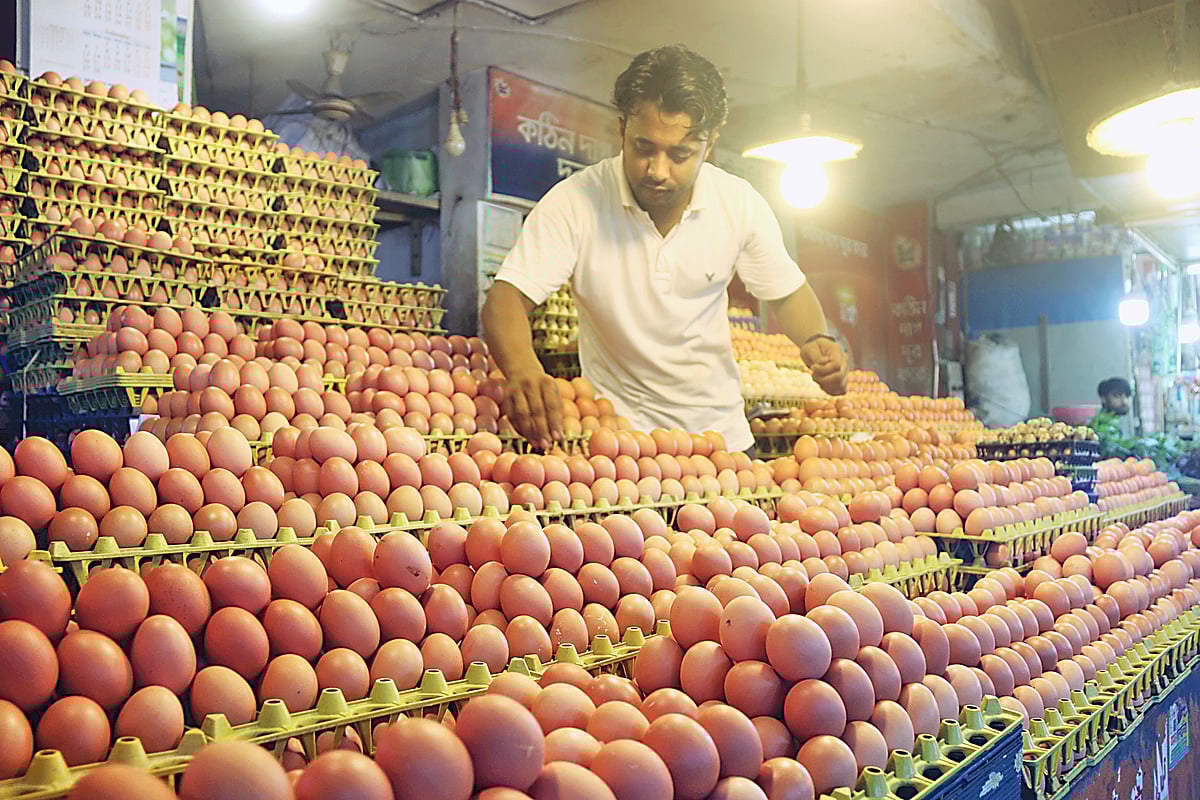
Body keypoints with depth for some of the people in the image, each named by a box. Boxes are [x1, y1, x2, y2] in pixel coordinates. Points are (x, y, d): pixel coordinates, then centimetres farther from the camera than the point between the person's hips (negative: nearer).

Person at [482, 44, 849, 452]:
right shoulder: (575, 201, -14)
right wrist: (522, 370, -40)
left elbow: (788, 292, 9)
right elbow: (506, 297, -19)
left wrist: (817, 340, -13)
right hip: (615, 432, -3)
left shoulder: (741, 204, -5)